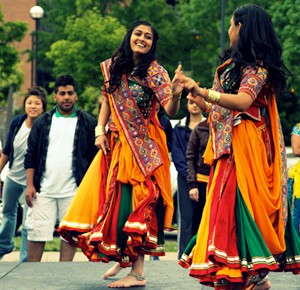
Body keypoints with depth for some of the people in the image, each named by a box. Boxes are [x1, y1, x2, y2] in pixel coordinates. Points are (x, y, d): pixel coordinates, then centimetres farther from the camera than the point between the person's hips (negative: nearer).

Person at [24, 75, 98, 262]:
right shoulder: (43, 122, 11)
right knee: (37, 233, -2)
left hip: (73, 191, -1)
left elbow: (96, 157, 4)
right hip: (44, 190, 1)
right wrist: (30, 185, 1)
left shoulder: (88, 123, 5)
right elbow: (31, 156, 10)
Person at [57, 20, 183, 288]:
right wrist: (100, 130, 4)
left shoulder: (155, 72, -9)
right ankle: (121, 258, 22)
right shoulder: (115, 67, 7)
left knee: (129, 201, -11)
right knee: (109, 198, 6)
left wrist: (176, 94, -39)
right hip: (115, 143, 6)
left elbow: (171, 112, -18)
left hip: (141, 146, -6)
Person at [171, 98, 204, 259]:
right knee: (186, 217, -5)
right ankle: (184, 254, -6)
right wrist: (189, 173, -8)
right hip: (185, 177, 0)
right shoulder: (179, 128, 12)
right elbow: (176, 154, 6)